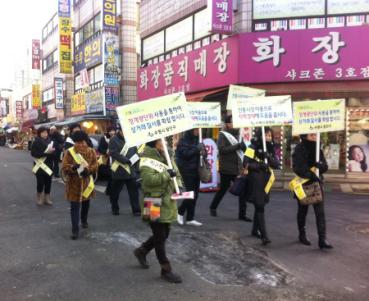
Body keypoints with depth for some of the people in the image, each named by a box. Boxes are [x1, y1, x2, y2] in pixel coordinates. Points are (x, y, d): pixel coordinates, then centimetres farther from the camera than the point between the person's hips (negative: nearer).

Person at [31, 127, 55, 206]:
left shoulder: (50, 141, 6)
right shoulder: (36, 142, -5)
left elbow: (54, 151, 10)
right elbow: (33, 153, -14)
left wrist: (52, 151, -13)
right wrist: (45, 153, -20)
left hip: (49, 166, 4)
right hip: (40, 166, -4)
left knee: (48, 182, 6)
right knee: (40, 182, -4)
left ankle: (47, 198, 18)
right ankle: (40, 198, 15)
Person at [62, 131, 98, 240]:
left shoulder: (91, 152, -3)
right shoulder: (69, 152, -9)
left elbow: (95, 166, -7)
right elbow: (64, 167, -13)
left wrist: (87, 170, -27)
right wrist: (73, 167, -33)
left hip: (86, 182, 3)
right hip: (74, 183, -3)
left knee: (86, 203, 21)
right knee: (75, 206, -4)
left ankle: (84, 220, 47)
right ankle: (75, 230, 1)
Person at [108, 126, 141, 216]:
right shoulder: (113, 141, -4)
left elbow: (135, 152, 14)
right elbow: (113, 153, -17)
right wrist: (126, 160, -23)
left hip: (131, 170, 4)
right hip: (118, 171, -3)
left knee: (134, 191, 2)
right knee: (115, 191, 10)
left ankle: (136, 210, 7)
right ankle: (115, 209, 27)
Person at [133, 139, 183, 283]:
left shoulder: (166, 157, 11)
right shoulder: (147, 159, -16)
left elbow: (176, 173, 21)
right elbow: (149, 180, -30)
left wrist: (178, 186, 2)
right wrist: (167, 174, -24)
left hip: (167, 203, 9)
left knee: (164, 234, 19)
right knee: (160, 238, 2)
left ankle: (141, 251, 40)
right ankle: (166, 270, 14)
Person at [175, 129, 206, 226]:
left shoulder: (197, 139, 11)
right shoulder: (183, 140, -9)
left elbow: (202, 152, 20)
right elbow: (185, 154, -19)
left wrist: (203, 152, -3)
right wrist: (197, 149, -23)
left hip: (196, 170, 7)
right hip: (187, 171, -7)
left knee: (195, 195, 7)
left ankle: (190, 219, 16)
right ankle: (180, 212, 14)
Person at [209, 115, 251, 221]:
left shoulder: (237, 134, 11)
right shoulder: (222, 135, -7)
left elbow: (243, 149, 16)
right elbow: (222, 149, -20)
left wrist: (243, 146, -8)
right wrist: (237, 146, -24)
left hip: (238, 168, 5)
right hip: (226, 169, -5)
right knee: (223, 189, 9)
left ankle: (242, 214, 9)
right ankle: (213, 207, 32)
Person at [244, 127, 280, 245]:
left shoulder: (271, 149, 11)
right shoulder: (253, 147, -6)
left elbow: (277, 165, 1)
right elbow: (246, 163, -13)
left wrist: (269, 157, -16)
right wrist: (259, 165, -24)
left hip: (266, 181, 6)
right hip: (255, 181, -6)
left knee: (260, 206, 15)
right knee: (260, 208, -11)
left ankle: (255, 230, 31)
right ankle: (264, 235, -13)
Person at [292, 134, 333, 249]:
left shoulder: (317, 149, 6)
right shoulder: (299, 149, -9)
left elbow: (325, 166, 4)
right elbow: (298, 168, -18)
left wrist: (320, 165, -19)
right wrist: (312, 176, -26)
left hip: (316, 184, 4)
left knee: (320, 211, -4)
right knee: (303, 210, 11)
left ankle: (322, 239, -4)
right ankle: (302, 235, 28)